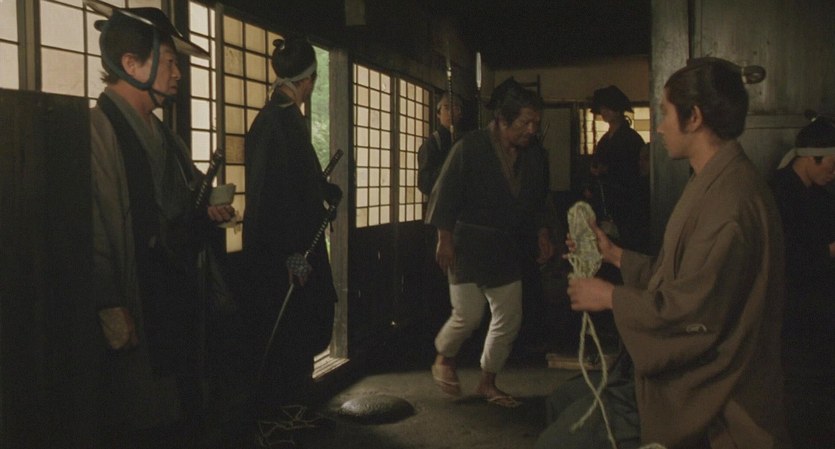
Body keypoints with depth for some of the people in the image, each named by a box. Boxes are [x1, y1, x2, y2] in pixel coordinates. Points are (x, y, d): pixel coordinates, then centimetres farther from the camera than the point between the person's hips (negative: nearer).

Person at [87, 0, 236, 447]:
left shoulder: (164, 136, 16)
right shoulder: (97, 130, -13)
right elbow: (93, 229, -19)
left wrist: (208, 211, 2)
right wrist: (109, 308, -20)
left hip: (178, 305, 8)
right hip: (134, 317, -8)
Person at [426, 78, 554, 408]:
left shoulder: (535, 155, 4)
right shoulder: (470, 147, -12)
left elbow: (538, 202, 16)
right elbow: (446, 193, -11)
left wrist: (541, 234, 6)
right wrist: (445, 240, -14)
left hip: (507, 248, 6)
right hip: (468, 243, -6)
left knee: (509, 319, 7)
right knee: (468, 316, -10)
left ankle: (488, 383, 24)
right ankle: (443, 359, 22)